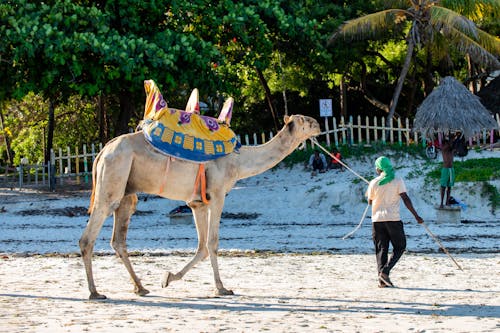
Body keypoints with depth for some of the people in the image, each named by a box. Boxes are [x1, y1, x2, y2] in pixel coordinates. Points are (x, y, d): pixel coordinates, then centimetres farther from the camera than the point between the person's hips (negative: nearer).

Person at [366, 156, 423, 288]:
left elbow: (370, 201, 14)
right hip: (393, 218, -2)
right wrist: (416, 215, -5)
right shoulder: (398, 181, -2)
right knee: (399, 247, 8)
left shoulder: (374, 183, 3)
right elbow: (406, 199, -8)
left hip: (377, 219, 2)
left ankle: (382, 279, -1)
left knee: (381, 249, 7)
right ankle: (385, 271, -11)